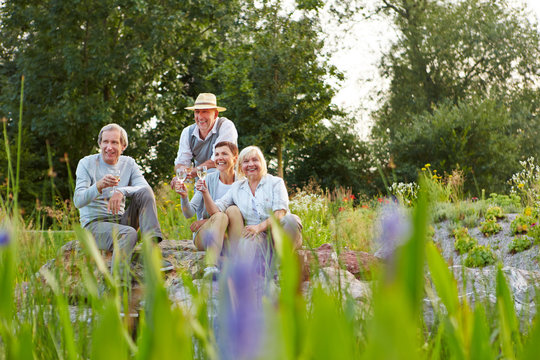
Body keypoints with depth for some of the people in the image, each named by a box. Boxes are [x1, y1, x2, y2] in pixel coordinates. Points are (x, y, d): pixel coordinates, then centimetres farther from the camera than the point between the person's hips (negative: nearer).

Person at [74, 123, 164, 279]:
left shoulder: (128, 164, 8)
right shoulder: (87, 164, -3)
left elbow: (145, 188, -11)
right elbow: (78, 201, -15)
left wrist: (122, 191, -31)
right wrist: (99, 185, -35)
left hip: (120, 222, 4)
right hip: (93, 225, -4)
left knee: (145, 192, -19)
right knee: (129, 234, -34)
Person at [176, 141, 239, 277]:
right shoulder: (209, 179, 0)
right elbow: (189, 213, -4)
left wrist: (208, 221, -13)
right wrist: (184, 196, -26)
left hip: (230, 236, 1)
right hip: (204, 235, -1)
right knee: (220, 216, -32)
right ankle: (211, 266, -53)